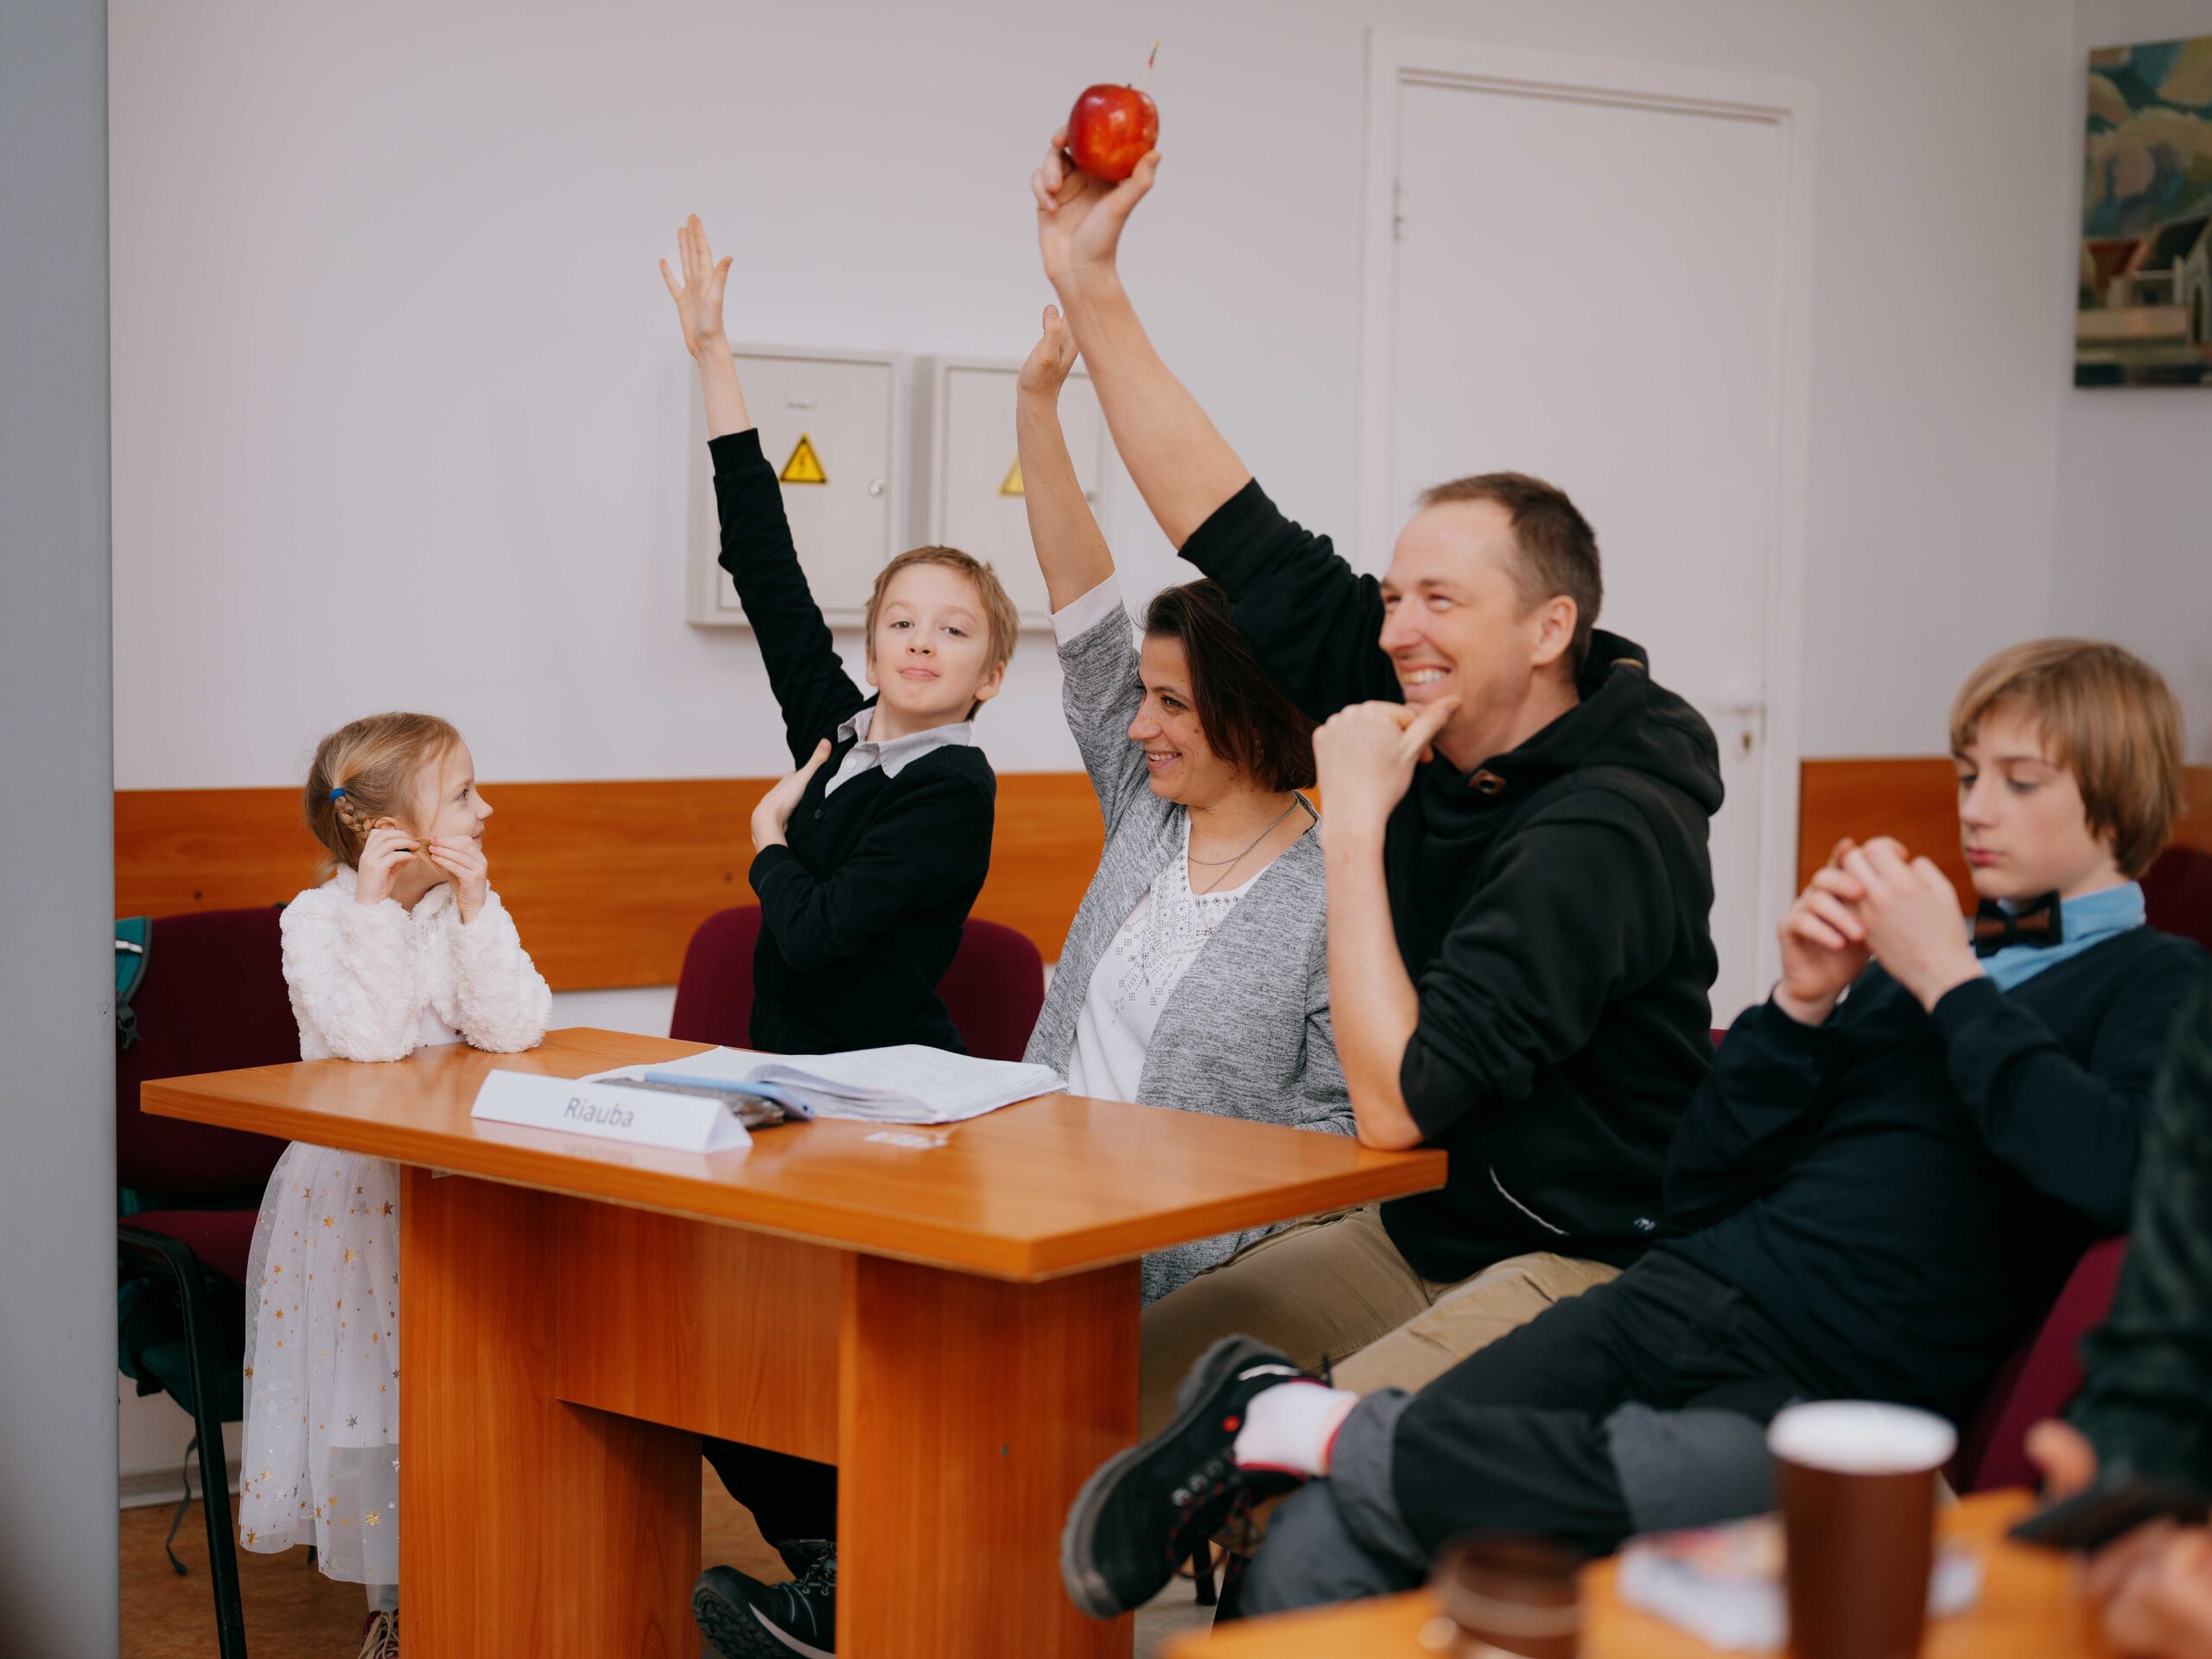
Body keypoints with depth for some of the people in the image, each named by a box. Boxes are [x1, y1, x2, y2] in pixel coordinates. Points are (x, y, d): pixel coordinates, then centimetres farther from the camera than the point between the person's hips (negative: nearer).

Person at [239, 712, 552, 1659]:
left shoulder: (466, 906, 3)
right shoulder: (316, 918, -8)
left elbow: (514, 1031, -13)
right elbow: (371, 1042, -23)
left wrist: (474, 904, -19)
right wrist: (374, 906, -24)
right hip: (355, 1196, -3)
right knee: (371, 1385, -6)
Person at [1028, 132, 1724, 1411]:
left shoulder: (1604, 833, -24)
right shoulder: (1441, 721, 0)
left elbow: (1398, 1102, -29)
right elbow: (1243, 541, 3)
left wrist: (1355, 826, -23)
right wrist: (1091, 288, 2)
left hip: (1585, 1265, -8)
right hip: (1416, 1233, 8)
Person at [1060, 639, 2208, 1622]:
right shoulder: (1904, 957, 24)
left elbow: (2115, 1168, -14)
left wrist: (1949, 981, -5)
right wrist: (1801, 1005, 5)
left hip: (1837, 1390, -4)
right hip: (1691, 1296, 4)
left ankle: (1293, 1423, -26)